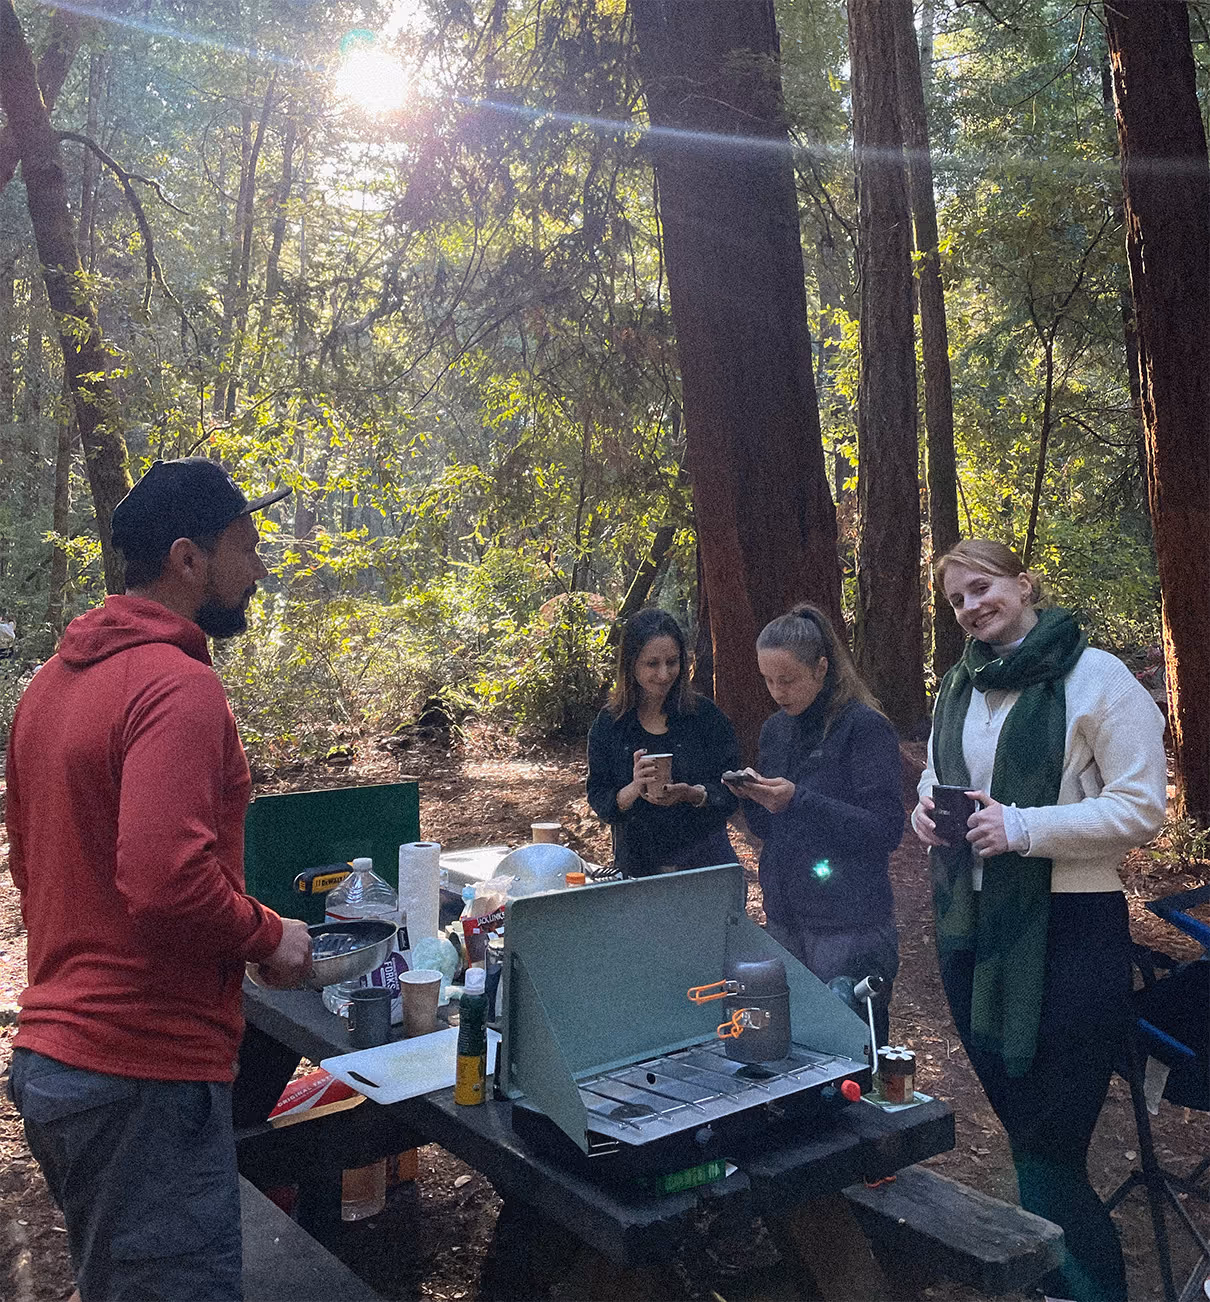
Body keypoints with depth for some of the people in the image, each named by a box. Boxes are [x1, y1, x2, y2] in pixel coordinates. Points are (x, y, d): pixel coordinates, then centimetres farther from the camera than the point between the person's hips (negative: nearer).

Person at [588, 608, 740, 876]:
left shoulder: (705, 715, -4)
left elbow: (731, 793, -4)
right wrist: (633, 790, -22)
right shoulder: (609, 724, -1)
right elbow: (598, 799, -2)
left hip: (704, 861, 0)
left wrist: (691, 794, -23)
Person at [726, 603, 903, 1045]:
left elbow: (886, 829, -16)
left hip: (847, 925, -6)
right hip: (785, 918, 7)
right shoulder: (776, 730, 10)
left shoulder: (865, 726, -10)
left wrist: (798, 800, -23)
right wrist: (754, 800, -5)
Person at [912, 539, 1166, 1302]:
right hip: (971, 926, 7)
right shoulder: (961, 687, 11)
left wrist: (1022, 826, -22)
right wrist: (927, 812, 1)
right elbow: (936, 778, 24)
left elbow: (1142, 809, -14)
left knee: (1049, 1148, -2)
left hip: (1067, 932, -7)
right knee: (1020, 1126, 18)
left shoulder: (1095, 678, -11)